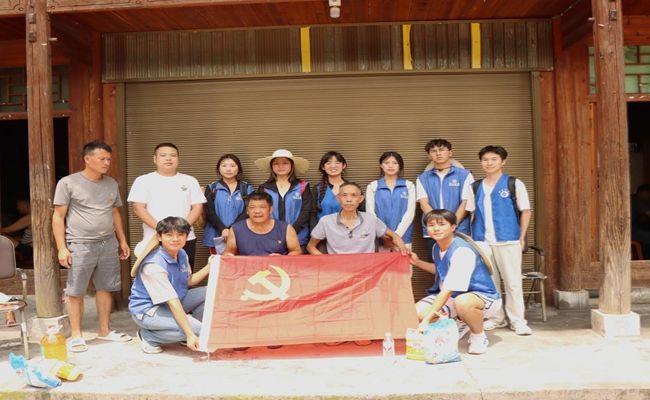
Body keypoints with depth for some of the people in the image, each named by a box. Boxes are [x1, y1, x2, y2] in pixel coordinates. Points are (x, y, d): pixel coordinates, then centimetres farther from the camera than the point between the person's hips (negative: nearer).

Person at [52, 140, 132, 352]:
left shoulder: (111, 183, 11)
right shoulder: (68, 183, -4)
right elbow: (58, 217, -4)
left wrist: (122, 241, 16)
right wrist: (62, 248, -10)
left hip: (108, 244, 5)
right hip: (80, 246, -5)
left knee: (105, 288, 10)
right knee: (76, 291, 2)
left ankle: (104, 330, 23)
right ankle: (76, 335, 12)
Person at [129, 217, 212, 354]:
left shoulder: (181, 254, -3)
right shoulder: (154, 265, -28)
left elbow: (189, 281, 12)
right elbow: (172, 302, -30)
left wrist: (209, 266, -3)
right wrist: (190, 334, -31)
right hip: (147, 310, -8)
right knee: (197, 329, -24)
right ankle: (148, 336, -5)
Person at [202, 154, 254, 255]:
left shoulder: (247, 188, 8)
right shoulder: (212, 188, 10)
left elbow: (247, 212, -2)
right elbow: (210, 212, 0)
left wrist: (232, 230, -16)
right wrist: (223, 229, -16)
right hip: (217, 237, 1)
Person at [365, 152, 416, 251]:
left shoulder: (409, 185, 8)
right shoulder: (372, 186, 7)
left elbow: (410, 212, 0)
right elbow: (370, 212, 1)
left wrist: (397, 234, -10)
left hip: (402, 236, 0)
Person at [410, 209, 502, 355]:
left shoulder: (462, 250, -27)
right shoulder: (436, 247, 0)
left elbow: (448, 290, -33)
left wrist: (427, 319, -36)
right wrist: (418, 262, 10)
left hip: (484, 297, -8)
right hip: (453, 296, 9)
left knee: (462, 302, -43)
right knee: (418, 311, -9)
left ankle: (479, 336, -10)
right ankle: (462, 325, 16)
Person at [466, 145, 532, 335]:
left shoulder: (514, 184, 0)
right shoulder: (476, 188, 9)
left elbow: (525, 211, 1)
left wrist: (522, 237, -3)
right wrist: (472, 237, 6)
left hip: (508, 241, -3)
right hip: (482, 242, 4)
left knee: (513, 282, 1)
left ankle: (517, 320, 12)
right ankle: (496, 318, 23)